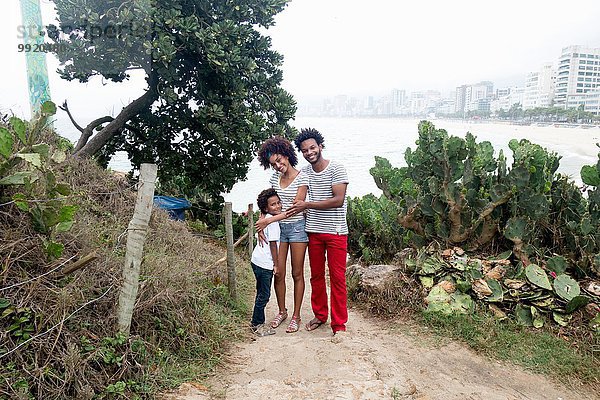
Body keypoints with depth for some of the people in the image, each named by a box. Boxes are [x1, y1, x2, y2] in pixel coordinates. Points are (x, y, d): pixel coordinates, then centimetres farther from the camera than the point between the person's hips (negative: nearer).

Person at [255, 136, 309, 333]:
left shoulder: (302, 178, -10)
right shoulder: (274, 178, 8)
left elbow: (295, 208, -16)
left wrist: (269, 220, -21)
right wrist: (261, 221, -12)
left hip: (296, 227, -5)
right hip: (278, 228, 5)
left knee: (297, 273, 4)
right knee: (278, 273, 7)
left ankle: (296, 316, 15)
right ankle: (282, 311, 26)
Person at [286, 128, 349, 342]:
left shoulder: (337, 169, -9)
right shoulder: (303, 173, 6)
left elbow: (338, 200, -18)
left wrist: (306, 205, -17)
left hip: (336, 232, -5)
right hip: (313, 231, 5)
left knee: (337, 278, 0)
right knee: (316, 276, 14)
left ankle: (339, 325, 10)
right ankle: (319, 315, 32)